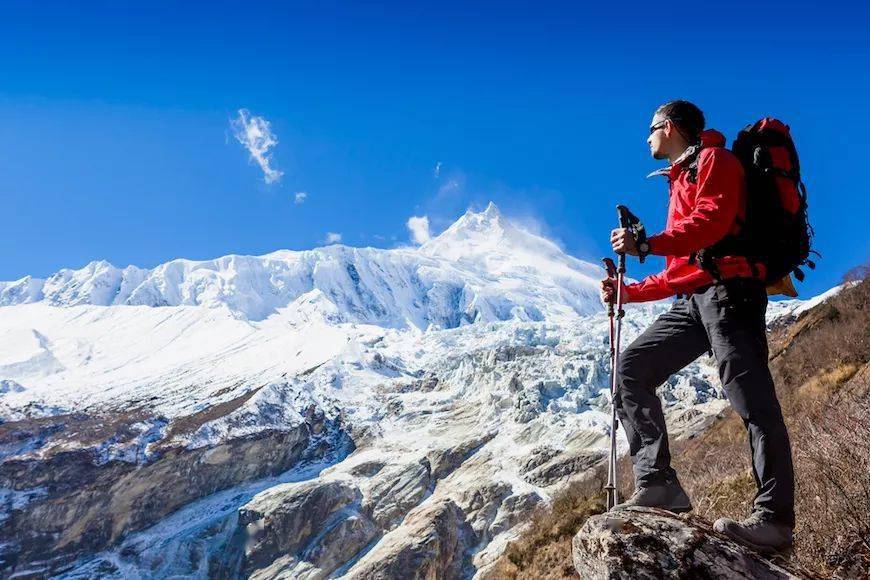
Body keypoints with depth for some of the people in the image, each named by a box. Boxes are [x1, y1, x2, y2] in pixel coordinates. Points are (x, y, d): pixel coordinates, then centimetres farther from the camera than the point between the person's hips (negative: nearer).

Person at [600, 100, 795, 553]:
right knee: (632, 368, -4)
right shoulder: (680, 182, 32)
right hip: (692, 299, 9)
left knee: (751, 400, -13)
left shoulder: (714, 159, 7)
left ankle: (774, 518, -8)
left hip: (727, 290, -9)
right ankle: (656, 483, -7)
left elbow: (714, 219, -16)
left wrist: (647, 244, -21)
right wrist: (628, 292, 20)